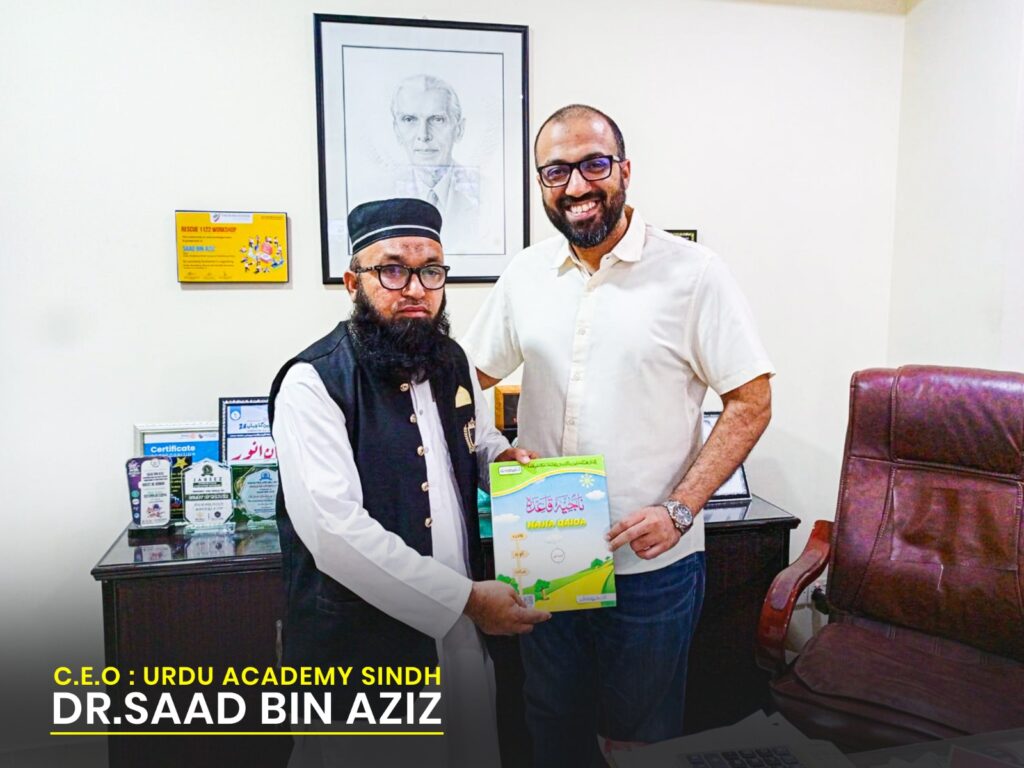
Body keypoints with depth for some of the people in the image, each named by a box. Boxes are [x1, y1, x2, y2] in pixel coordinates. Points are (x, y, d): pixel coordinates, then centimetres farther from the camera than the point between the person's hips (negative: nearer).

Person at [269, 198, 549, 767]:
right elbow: (336, 531, -25)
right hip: (360, 641, -6)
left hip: (461, 634, 6)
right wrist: (468, 598, -23)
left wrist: (503, 456, -1)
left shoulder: (454, 363, 4)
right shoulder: (313, 383, -17)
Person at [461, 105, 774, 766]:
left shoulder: (691, 272, -9)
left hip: (651, 562, -3)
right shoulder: (525, 276, 3)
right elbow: (470, 376, 11)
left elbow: (751, 403, -8)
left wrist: (679, 511, -17)